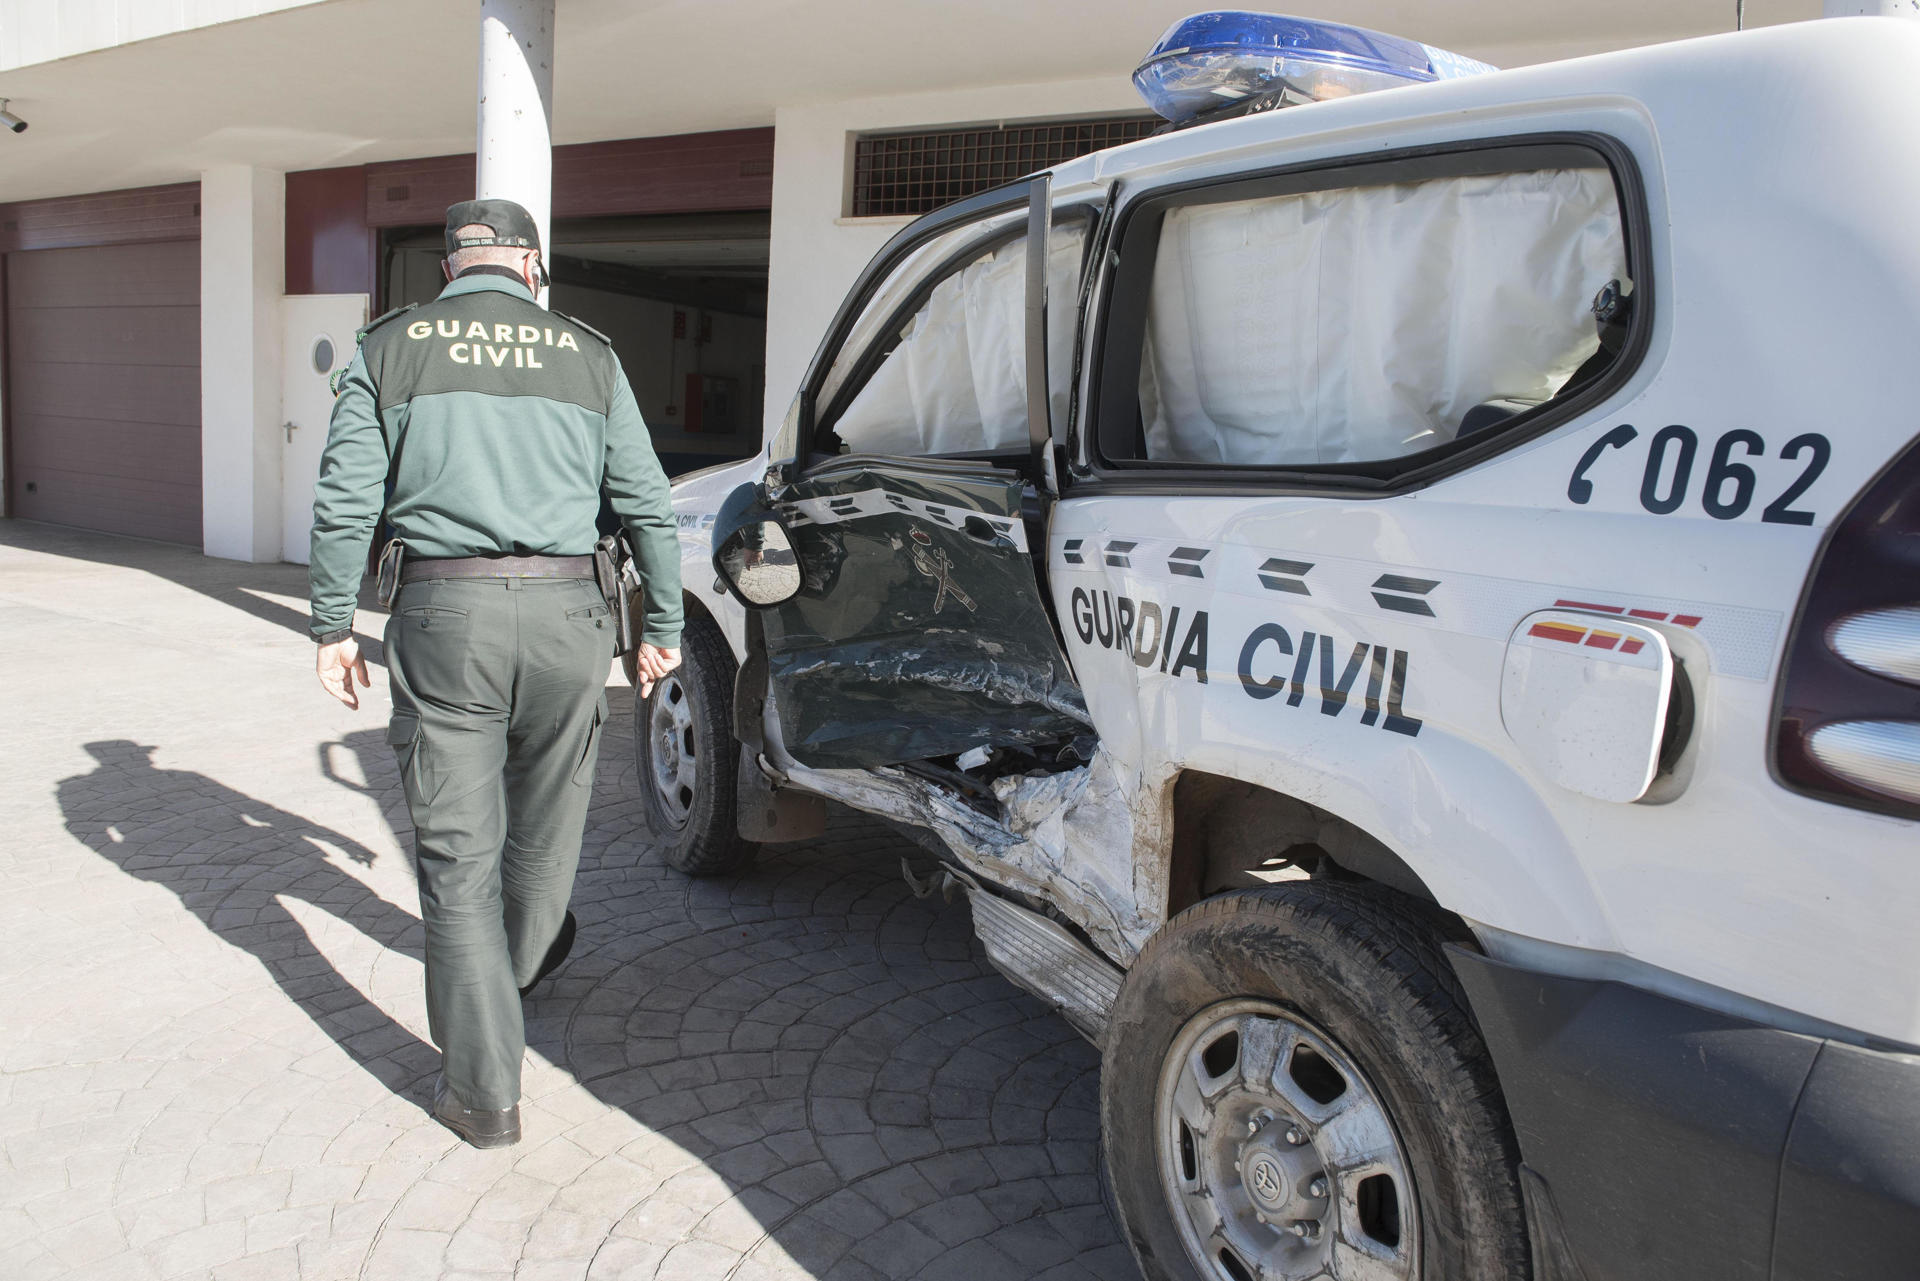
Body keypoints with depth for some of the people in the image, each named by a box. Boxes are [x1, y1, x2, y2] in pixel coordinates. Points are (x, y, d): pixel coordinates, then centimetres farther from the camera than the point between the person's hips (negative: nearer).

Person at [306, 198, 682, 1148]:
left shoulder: (391, 347, 6)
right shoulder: (587, 356, 9)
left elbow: (344, 499, 0)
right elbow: (647, 506, 8)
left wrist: (333, 626, 8)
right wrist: (663, 627, 16)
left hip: (443, 612, -1)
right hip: (564, 612, 2)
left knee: (457, 850, 4)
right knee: (545, 822, 22)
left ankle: (483, 1092, 7)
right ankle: (526, 966, 49)